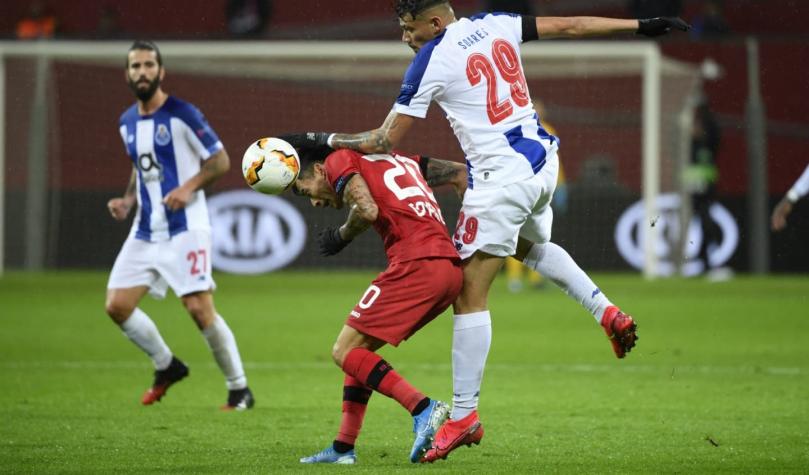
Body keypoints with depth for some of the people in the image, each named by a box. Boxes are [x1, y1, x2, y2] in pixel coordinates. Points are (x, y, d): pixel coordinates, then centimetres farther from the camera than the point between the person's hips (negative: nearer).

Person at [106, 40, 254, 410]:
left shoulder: (182, 115, -9)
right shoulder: (127, 123, 11)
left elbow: (220, 160, -7)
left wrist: (189, 187, -20)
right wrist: (127, 200, 9)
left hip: (184, 230, -7)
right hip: (145, 231, 7)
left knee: (199, 308, -14)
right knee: (116, 305, -1)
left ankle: (239, 389, 0)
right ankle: (167, 367, 21)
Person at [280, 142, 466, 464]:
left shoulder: (338, 161, 6)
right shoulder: (398, 159, 29)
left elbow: (367, 210, -12)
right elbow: (459, 172, 29)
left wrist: (340, 237, 6)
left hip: (416, 265, -9)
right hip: (452, 269, 9)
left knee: (345, 352, -3)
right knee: (359, 347, 19)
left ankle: (424, 410, -17)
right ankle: (343, 448, 19)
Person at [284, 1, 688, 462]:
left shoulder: (430, 63, -11)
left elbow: (386, 141, -7)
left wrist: (324, 140, 5)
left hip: (501, 177, -8)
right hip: (542, 162, 8)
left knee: (471, 294, -4)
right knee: (532, 245, 38)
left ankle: (464, 415, -4)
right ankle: (607, 312, 24)